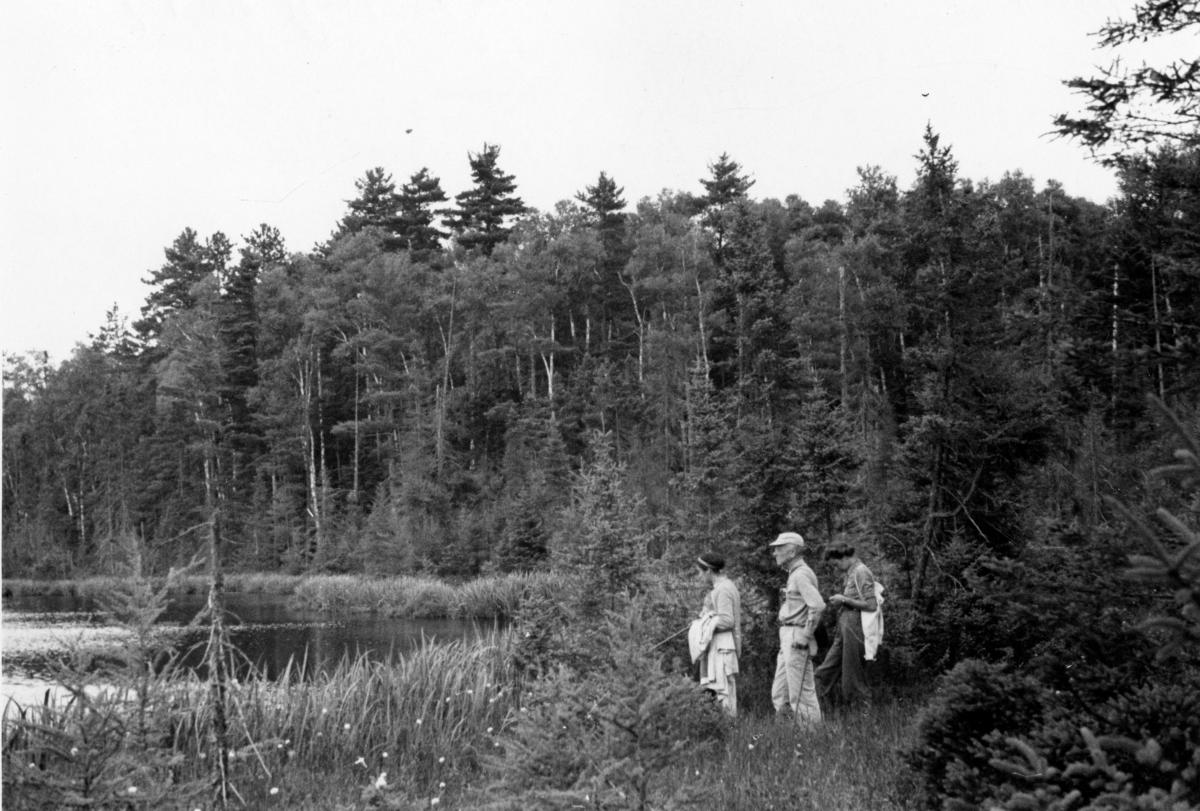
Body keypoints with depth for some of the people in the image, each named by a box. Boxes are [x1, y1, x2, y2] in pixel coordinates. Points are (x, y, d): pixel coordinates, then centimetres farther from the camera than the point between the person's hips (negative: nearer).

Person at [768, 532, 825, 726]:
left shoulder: (801, 574, -13)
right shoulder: (794, 574, 18)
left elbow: (818, 605, -25)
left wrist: (805, 635, -21)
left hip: (796, 638, -10)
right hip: (788, 641, 10)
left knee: (801, 693, -6)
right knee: (779, 694, 12)